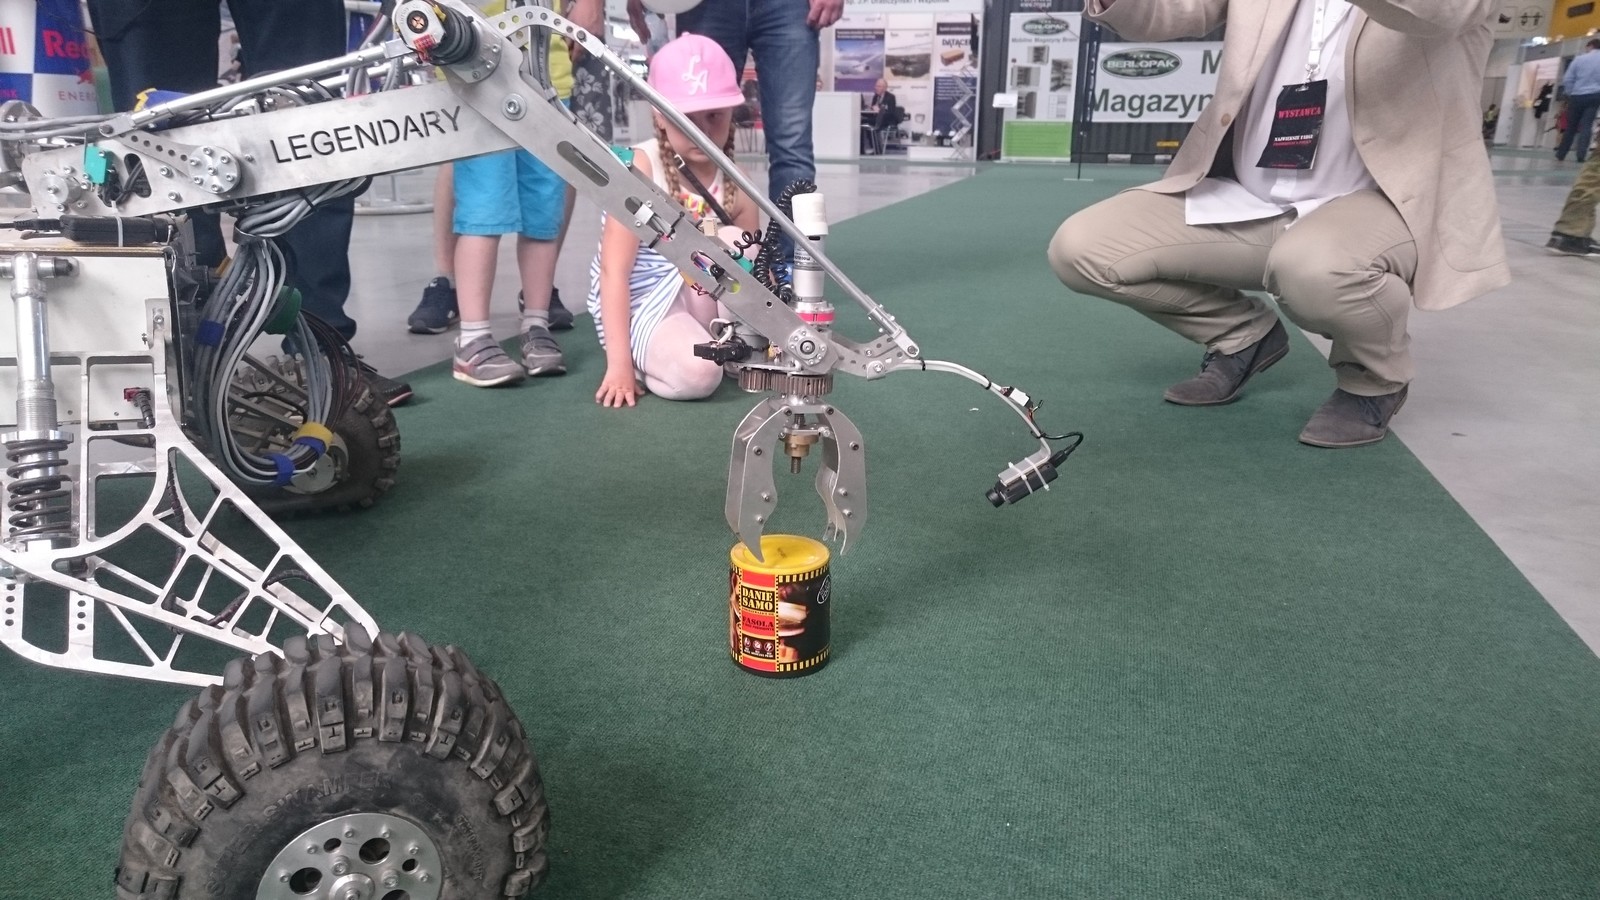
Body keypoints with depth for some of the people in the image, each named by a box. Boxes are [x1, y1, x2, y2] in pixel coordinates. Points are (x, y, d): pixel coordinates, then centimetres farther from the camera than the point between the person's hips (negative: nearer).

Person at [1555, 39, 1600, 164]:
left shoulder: (1579, 59, 2)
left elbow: (1567, 79, 1)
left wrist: (1570, 93, 12)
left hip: (1577, 96, 0)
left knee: (1571, 127, 8)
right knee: (1586, 126, -2)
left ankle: (1561, 154, 13)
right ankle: (1581, 155, -12)